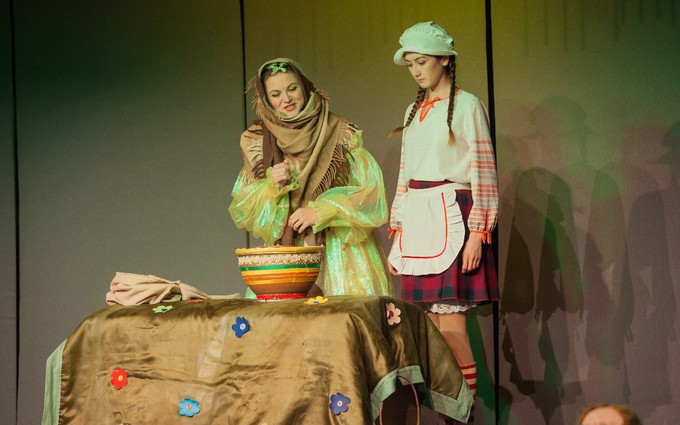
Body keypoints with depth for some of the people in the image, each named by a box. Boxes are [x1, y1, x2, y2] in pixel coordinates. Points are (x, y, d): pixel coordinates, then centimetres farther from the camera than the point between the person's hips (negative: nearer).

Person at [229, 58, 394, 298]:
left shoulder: (340, 133, -1)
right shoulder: (257, 142, 6)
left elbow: (370, 188, -5)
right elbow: (241, 210, 9)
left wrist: (320, 210, -15)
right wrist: (271, 186, -10)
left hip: (339, 247, -2)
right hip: (286, 249, 2)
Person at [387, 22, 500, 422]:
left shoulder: (466, 106, -1)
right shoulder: (415, 111, 19)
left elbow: (483, 172, -5)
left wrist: (477, 234, -13)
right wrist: (397, 235, 14)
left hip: (451, 218, -6)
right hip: (417, 221, 6)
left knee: (450, 320, -12)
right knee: (430, 322, 3)